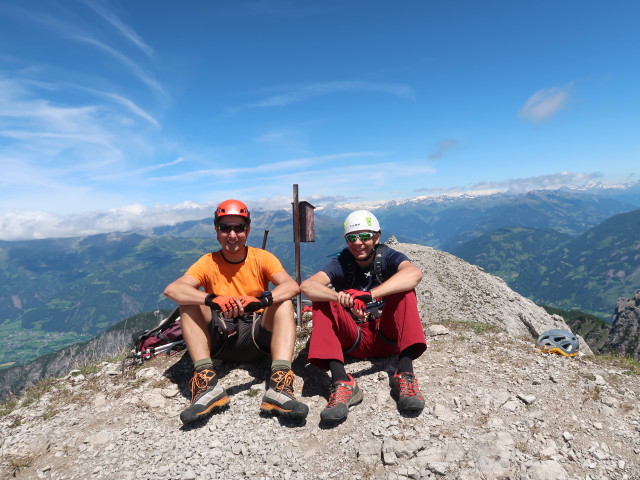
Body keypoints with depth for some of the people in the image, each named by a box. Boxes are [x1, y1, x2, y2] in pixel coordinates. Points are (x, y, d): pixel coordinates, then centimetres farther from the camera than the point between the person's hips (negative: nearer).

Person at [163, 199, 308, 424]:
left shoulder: (262, 257, -4)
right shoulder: (208, 262, -3)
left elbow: (292, 286, -21)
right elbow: (171, 289, -20)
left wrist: (261, 299, -41)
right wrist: (212, 300, -38)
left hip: (257, 336, -1)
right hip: (220, 338, 1)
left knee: (284, 303, -25)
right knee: (189, 300, -19)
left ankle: (279, 388, -37)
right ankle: (208, 386, -28)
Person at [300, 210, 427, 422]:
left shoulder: (387, 257, -7)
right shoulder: (341, 263, -6)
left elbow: (414, 273, -32)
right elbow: (307, 286, -25)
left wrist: (368, 295, -44)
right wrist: (340, 298, -45)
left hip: (387, 338, 0)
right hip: (354, 341, 1)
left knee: (405, 291, -23)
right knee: (322, 302, -22)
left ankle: (405, 376, -32)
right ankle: (341, 383, -36)